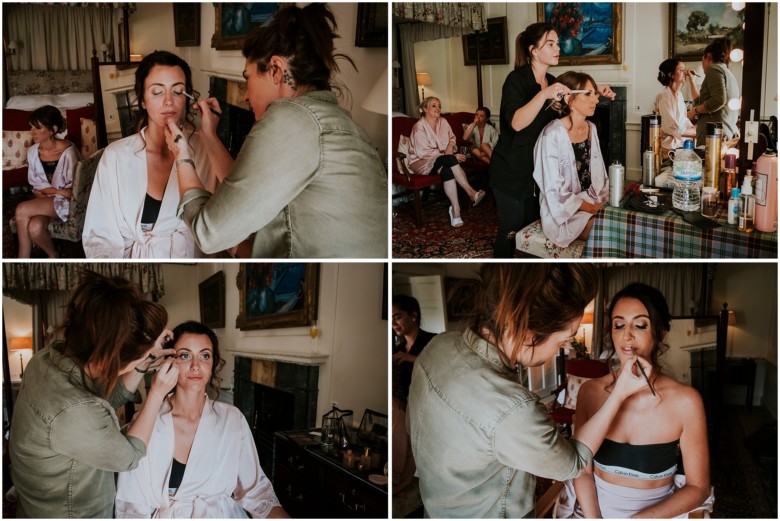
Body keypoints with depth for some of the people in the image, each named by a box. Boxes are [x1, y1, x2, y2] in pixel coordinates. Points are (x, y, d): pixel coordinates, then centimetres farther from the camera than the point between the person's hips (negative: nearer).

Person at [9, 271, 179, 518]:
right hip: (73, 513, -7)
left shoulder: (52, 355, -14)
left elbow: (107, 399, 4)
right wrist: (157, 393, -13)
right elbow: (130, 456, -19)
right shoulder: (73, 413, -37)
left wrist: (147, 358, -6)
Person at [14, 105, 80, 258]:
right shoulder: (33, 152, 0)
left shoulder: (68, 152, -18)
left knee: (22, 210, -25)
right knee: (34, 227, -30)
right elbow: (35, 185, 7)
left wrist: (47, 190, -10)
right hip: (44, 201, 4)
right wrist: (42, 195, -11)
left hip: (66, 202, -4)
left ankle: (52, 254, -3)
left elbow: (74, 191, -14)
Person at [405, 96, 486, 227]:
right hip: (421, 162, -5)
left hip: (442, 160, 5)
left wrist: (450, 146, -8)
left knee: (447, 170, -33)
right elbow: (424, 152, -21)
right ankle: (471, 192, -33)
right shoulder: (419, 127, -15)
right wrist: (450, 156, -24)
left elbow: (452, 138, 19)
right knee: (450, 160, -33)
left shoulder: (443, 122, 4)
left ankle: (455, 208, -38)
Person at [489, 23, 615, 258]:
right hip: (512, 172, -7)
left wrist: (595, 92, 7)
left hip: (538, 170, 7)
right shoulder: (516, 79, -15)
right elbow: (516, 123, -29)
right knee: (511, 231, -2)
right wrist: (544, 94, -38)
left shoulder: (552, 81, 8)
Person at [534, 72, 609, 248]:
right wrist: (591, 208, -18)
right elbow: (554, 191, -18)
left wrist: (604, 202, -4)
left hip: (592, 200, 7)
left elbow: (599, 173, 14)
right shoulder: (553, 135, -17)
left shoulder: (591, 129, 8)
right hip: (565, 211, -7)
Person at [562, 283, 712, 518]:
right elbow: (583, 471, 0)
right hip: (595, 510, 1)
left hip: (656, 514, -1)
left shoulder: (685, 401, -10)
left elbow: (698, 486, -5)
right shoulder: (590, 392, -3)